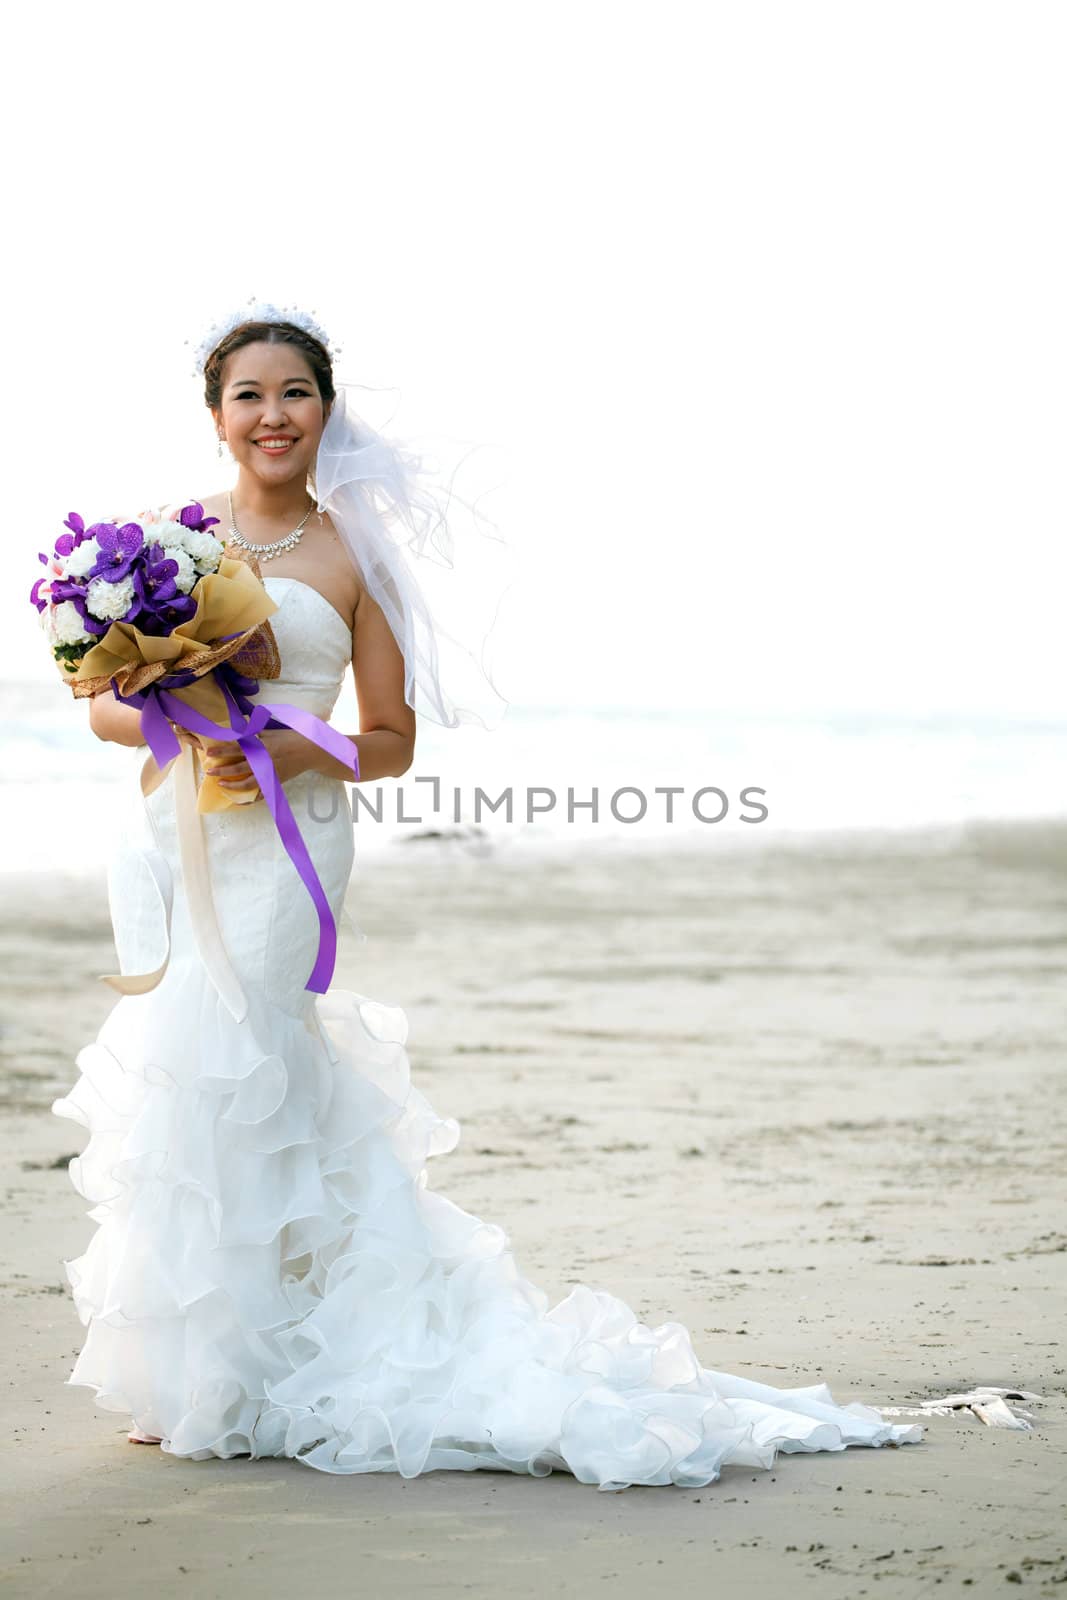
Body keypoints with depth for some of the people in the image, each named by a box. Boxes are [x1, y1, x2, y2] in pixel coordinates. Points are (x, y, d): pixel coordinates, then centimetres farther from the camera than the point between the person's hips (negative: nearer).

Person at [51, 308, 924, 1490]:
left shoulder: (352, 558, 4)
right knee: (177, 1069, 2)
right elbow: (104, 696, 9)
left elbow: (391, 742, 5)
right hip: (170, 833, 4)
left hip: (284, 841, -3)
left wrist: (286, 753, -13)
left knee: (217, 1076, -11)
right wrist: (182, 730, -12)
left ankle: (222, 1380, 0)